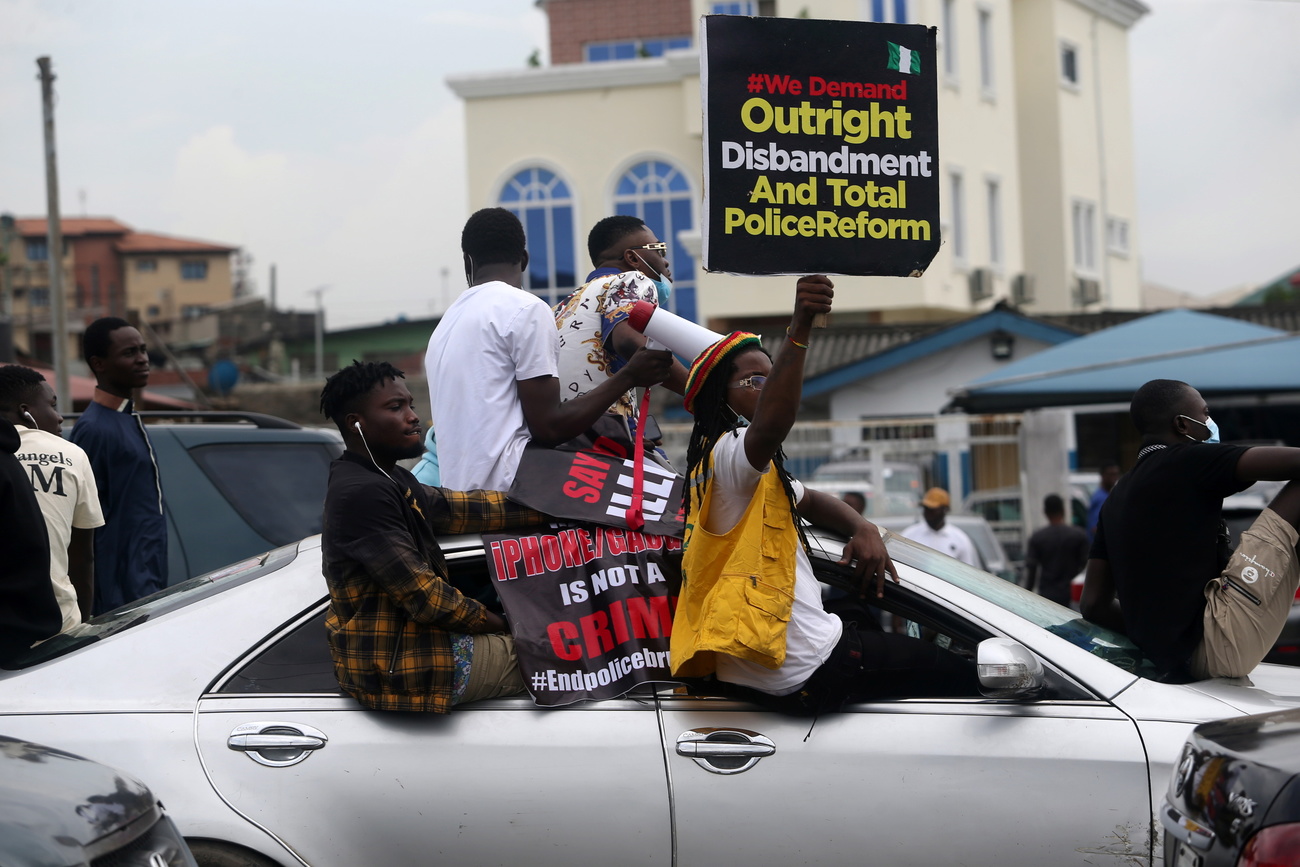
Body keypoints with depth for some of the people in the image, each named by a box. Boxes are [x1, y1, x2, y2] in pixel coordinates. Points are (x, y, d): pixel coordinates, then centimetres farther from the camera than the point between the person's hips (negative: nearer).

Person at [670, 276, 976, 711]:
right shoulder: (728, 453, -15)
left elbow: (809, 500, 31)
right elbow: (771, 425, -38)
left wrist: (863, 529, 9)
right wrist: (799, 327, -50)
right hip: (807, 671, -11)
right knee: (955, 675, -2)